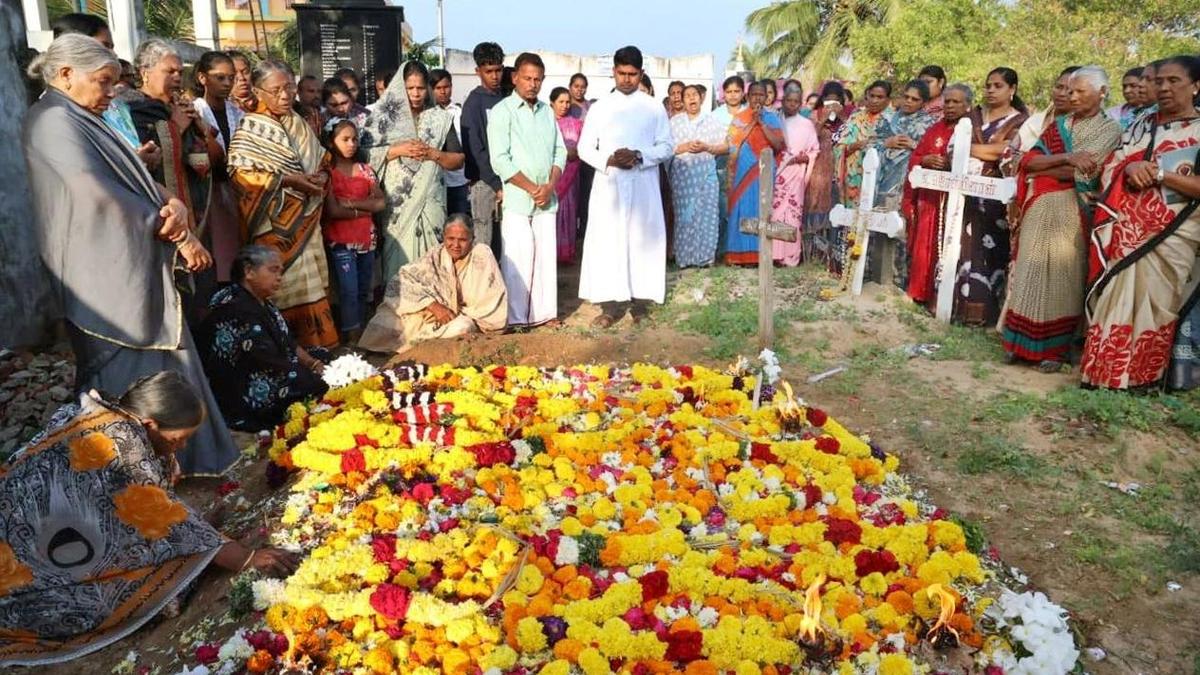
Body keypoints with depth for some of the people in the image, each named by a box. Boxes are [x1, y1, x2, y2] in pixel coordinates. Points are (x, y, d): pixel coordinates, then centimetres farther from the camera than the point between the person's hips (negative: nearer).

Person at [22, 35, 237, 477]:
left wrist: (173, 204, -10)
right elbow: (101, 197, -21)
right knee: (133, 381, -4)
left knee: (163, 372, 12)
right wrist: (178, 235, -14)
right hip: (107, 279, -10)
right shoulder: (54, 122, -12)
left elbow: (136, 181, 13)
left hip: (135, 270, 10)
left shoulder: (85, 123, 19)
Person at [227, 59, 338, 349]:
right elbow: (240, 172, -15)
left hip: (305, 221, 6)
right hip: (274, 225, -6)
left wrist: (321, 176, -2)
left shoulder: (299, 124, 14)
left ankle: (315, 346, 15)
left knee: (310, 284, 8)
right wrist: (286, 180, -19)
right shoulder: (250, 128, -5)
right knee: (280, 288, -5)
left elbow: (321, 161, 21)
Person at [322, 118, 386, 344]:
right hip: (340, 240, -5)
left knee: (364, 291, 9)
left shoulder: (365, 169, 11)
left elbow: (380, 202, 0)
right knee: (349, 291, -8)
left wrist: (350, 203, -12)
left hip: (366, 238, 5)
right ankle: (351, 340, -1)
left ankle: (362, 337, 19)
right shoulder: (327, 172, -4)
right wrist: (363, 210, -4)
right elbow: (332, 210, -14)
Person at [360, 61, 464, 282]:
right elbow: (365, 154, 0)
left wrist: (433, 154, -7)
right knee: (398, 258, -5)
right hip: (396, 204, -1)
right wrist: (397, 150, -10)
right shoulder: (384, 116, 6)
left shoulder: (440, 118, 10)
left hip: (429, 202, 1)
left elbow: (458, 160, 10)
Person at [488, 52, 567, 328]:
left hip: (547, 199, 5)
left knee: (545, 256, 7)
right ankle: (515, 317, 5)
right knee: (517, 260, -3)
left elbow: (560, 152, 12)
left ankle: (544, 312, 16)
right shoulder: (502, 111, -3)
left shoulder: (547, 111, 13)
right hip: (517, 199, -5)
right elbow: (500, 160, -11)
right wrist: (533, 189, -11)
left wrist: (550, 186, -5)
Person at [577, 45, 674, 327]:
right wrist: (608, 160, -13)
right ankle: (609, 307, 5)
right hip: (608, 185, 0)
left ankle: (640, 303, 13)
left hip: (643, 185, 0)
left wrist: (639, 156, -15)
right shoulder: (599, 107, 8)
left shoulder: (654, 108, 6)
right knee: (605, 242, -2)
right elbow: (585, 148, 6)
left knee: (642, 240, 2)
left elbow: (666, 147, 3)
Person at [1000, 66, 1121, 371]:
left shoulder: (1110, 129, 2)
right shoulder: (1058, 125, 15)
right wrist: (1064, 157, -13)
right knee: (1030, 272, 2)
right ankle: (1022, 341, 8)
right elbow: (1028, 159, 2)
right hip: (1039, 209, 4)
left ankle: (1056, 347, 6)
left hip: (1072, 212, -4)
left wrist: (1040, 168, -2)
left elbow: (1082, 172, -12)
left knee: (1062, 277, -2)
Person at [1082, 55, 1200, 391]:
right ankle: (1105, 372, 8)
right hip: (1122, 228, 4)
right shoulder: (1141, 125, 15)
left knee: (1153, 303, -2)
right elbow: (1109, 169, 11)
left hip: (1169, 234, -4)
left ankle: (1143, 376, 7)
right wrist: (1129, 169, -10)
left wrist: (1158, 174, -17)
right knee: (1113, 299, 2)